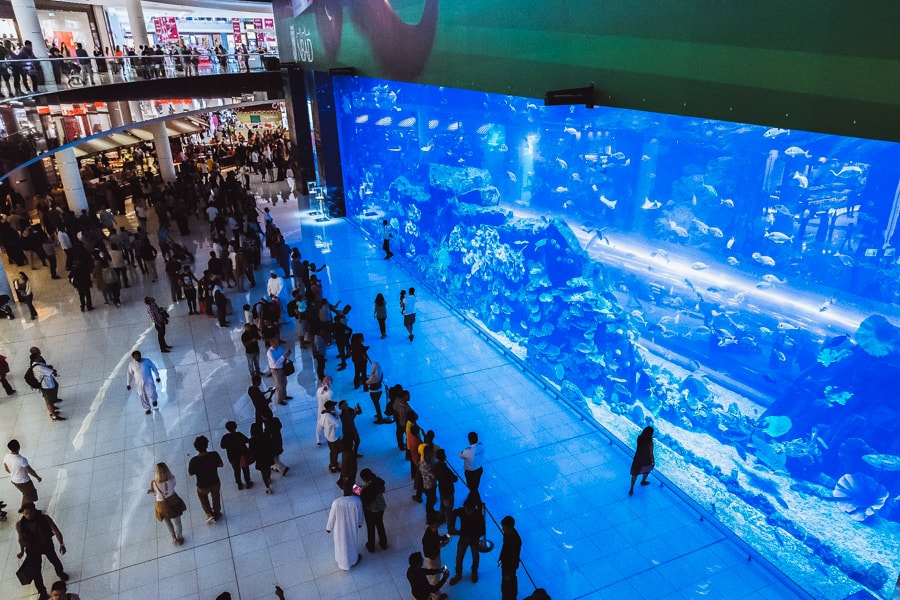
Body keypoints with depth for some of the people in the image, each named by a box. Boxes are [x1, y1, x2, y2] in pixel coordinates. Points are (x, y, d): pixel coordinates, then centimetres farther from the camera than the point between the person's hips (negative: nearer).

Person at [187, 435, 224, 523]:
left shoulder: (194, 461, -29)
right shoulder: (214, 455, -26)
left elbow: (190, 473, -11)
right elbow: (221, 465, -7)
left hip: (202, 486, -1)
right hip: (215, 483, 1)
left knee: (203, 497, 34)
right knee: (216, 498, 30)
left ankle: (209, 514, 33)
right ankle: (217, 514, 50)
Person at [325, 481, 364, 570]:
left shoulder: (336, 502, -34)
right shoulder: (357, 500, -29)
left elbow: (332, 517, -17)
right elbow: (360, 514, -10)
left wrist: (329, 527, 3)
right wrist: (360, 523, 12)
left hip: (340, 528, -1)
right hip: (352, 526, 1)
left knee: (342, 544, 26)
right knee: (352, 542, 30)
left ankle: (343, 564, 50)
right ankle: (354, 560, 55)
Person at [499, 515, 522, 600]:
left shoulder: (516, 540, -38)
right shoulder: (507, 532, -15)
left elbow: (514, 558, -26)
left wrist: (509, 573, -16)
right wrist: (501, 558, 16)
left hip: (510, 565, -8)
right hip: (505, 562, 8)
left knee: (507, 585, 13)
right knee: (511, 581, 30)